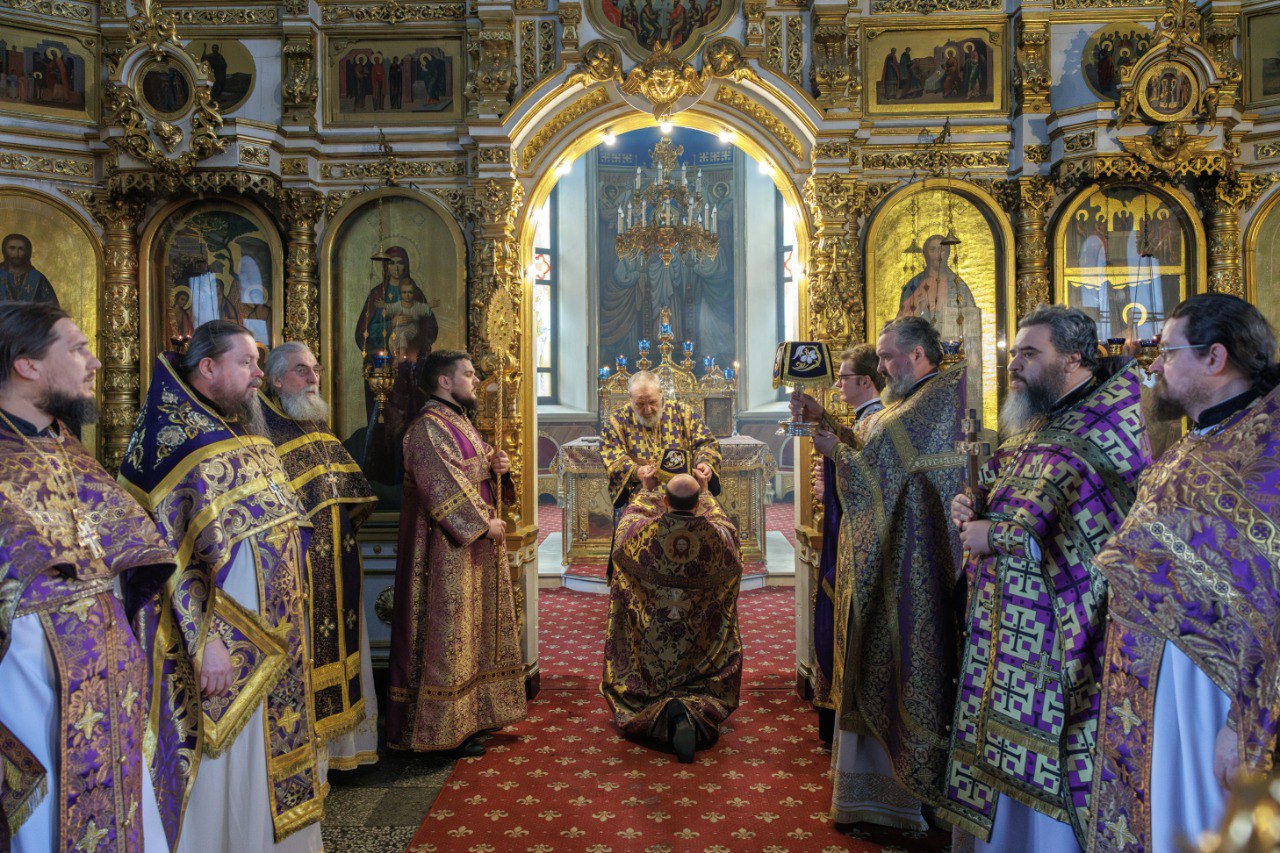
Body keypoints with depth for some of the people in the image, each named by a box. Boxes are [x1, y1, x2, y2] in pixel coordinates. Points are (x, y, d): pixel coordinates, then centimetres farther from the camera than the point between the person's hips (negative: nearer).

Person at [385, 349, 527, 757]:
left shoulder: (459, 422, 17)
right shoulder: (428, 428, -15)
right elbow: (444, 487, -22)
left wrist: (494, 467, 2)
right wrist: (483, 523, -18)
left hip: (476, 543, 10)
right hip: (448, 550, -10)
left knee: (474, 628, 15)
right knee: (448, 632, -3)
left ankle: (473, 712, 25)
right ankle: (445, 727, 6)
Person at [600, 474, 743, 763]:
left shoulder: (643, 532, -13)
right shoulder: (717, 535, -11)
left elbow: (630, 515, 12)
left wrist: (647, 490, 30)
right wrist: (706, 494, 31)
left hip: (650, 639, 0)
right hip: (699, 640, 0)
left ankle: (665, 710, -19)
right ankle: (693, 711, -18)